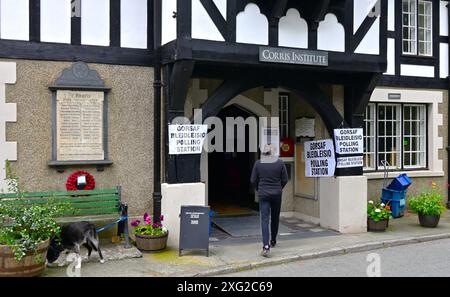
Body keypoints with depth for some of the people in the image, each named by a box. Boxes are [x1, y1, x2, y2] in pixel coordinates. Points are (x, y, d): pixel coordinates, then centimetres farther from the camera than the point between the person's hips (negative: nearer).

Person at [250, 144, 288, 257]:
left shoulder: (258, 163, -4)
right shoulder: (280, 163, -4)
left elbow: (253, 180, -1)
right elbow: (285, 180, 0)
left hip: (263, 194, -1)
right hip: (277, 194, 1)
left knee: (264, 219, -3)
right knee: (275, 218, 18)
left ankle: (266, 246, -15)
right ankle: (273, 241, 33)